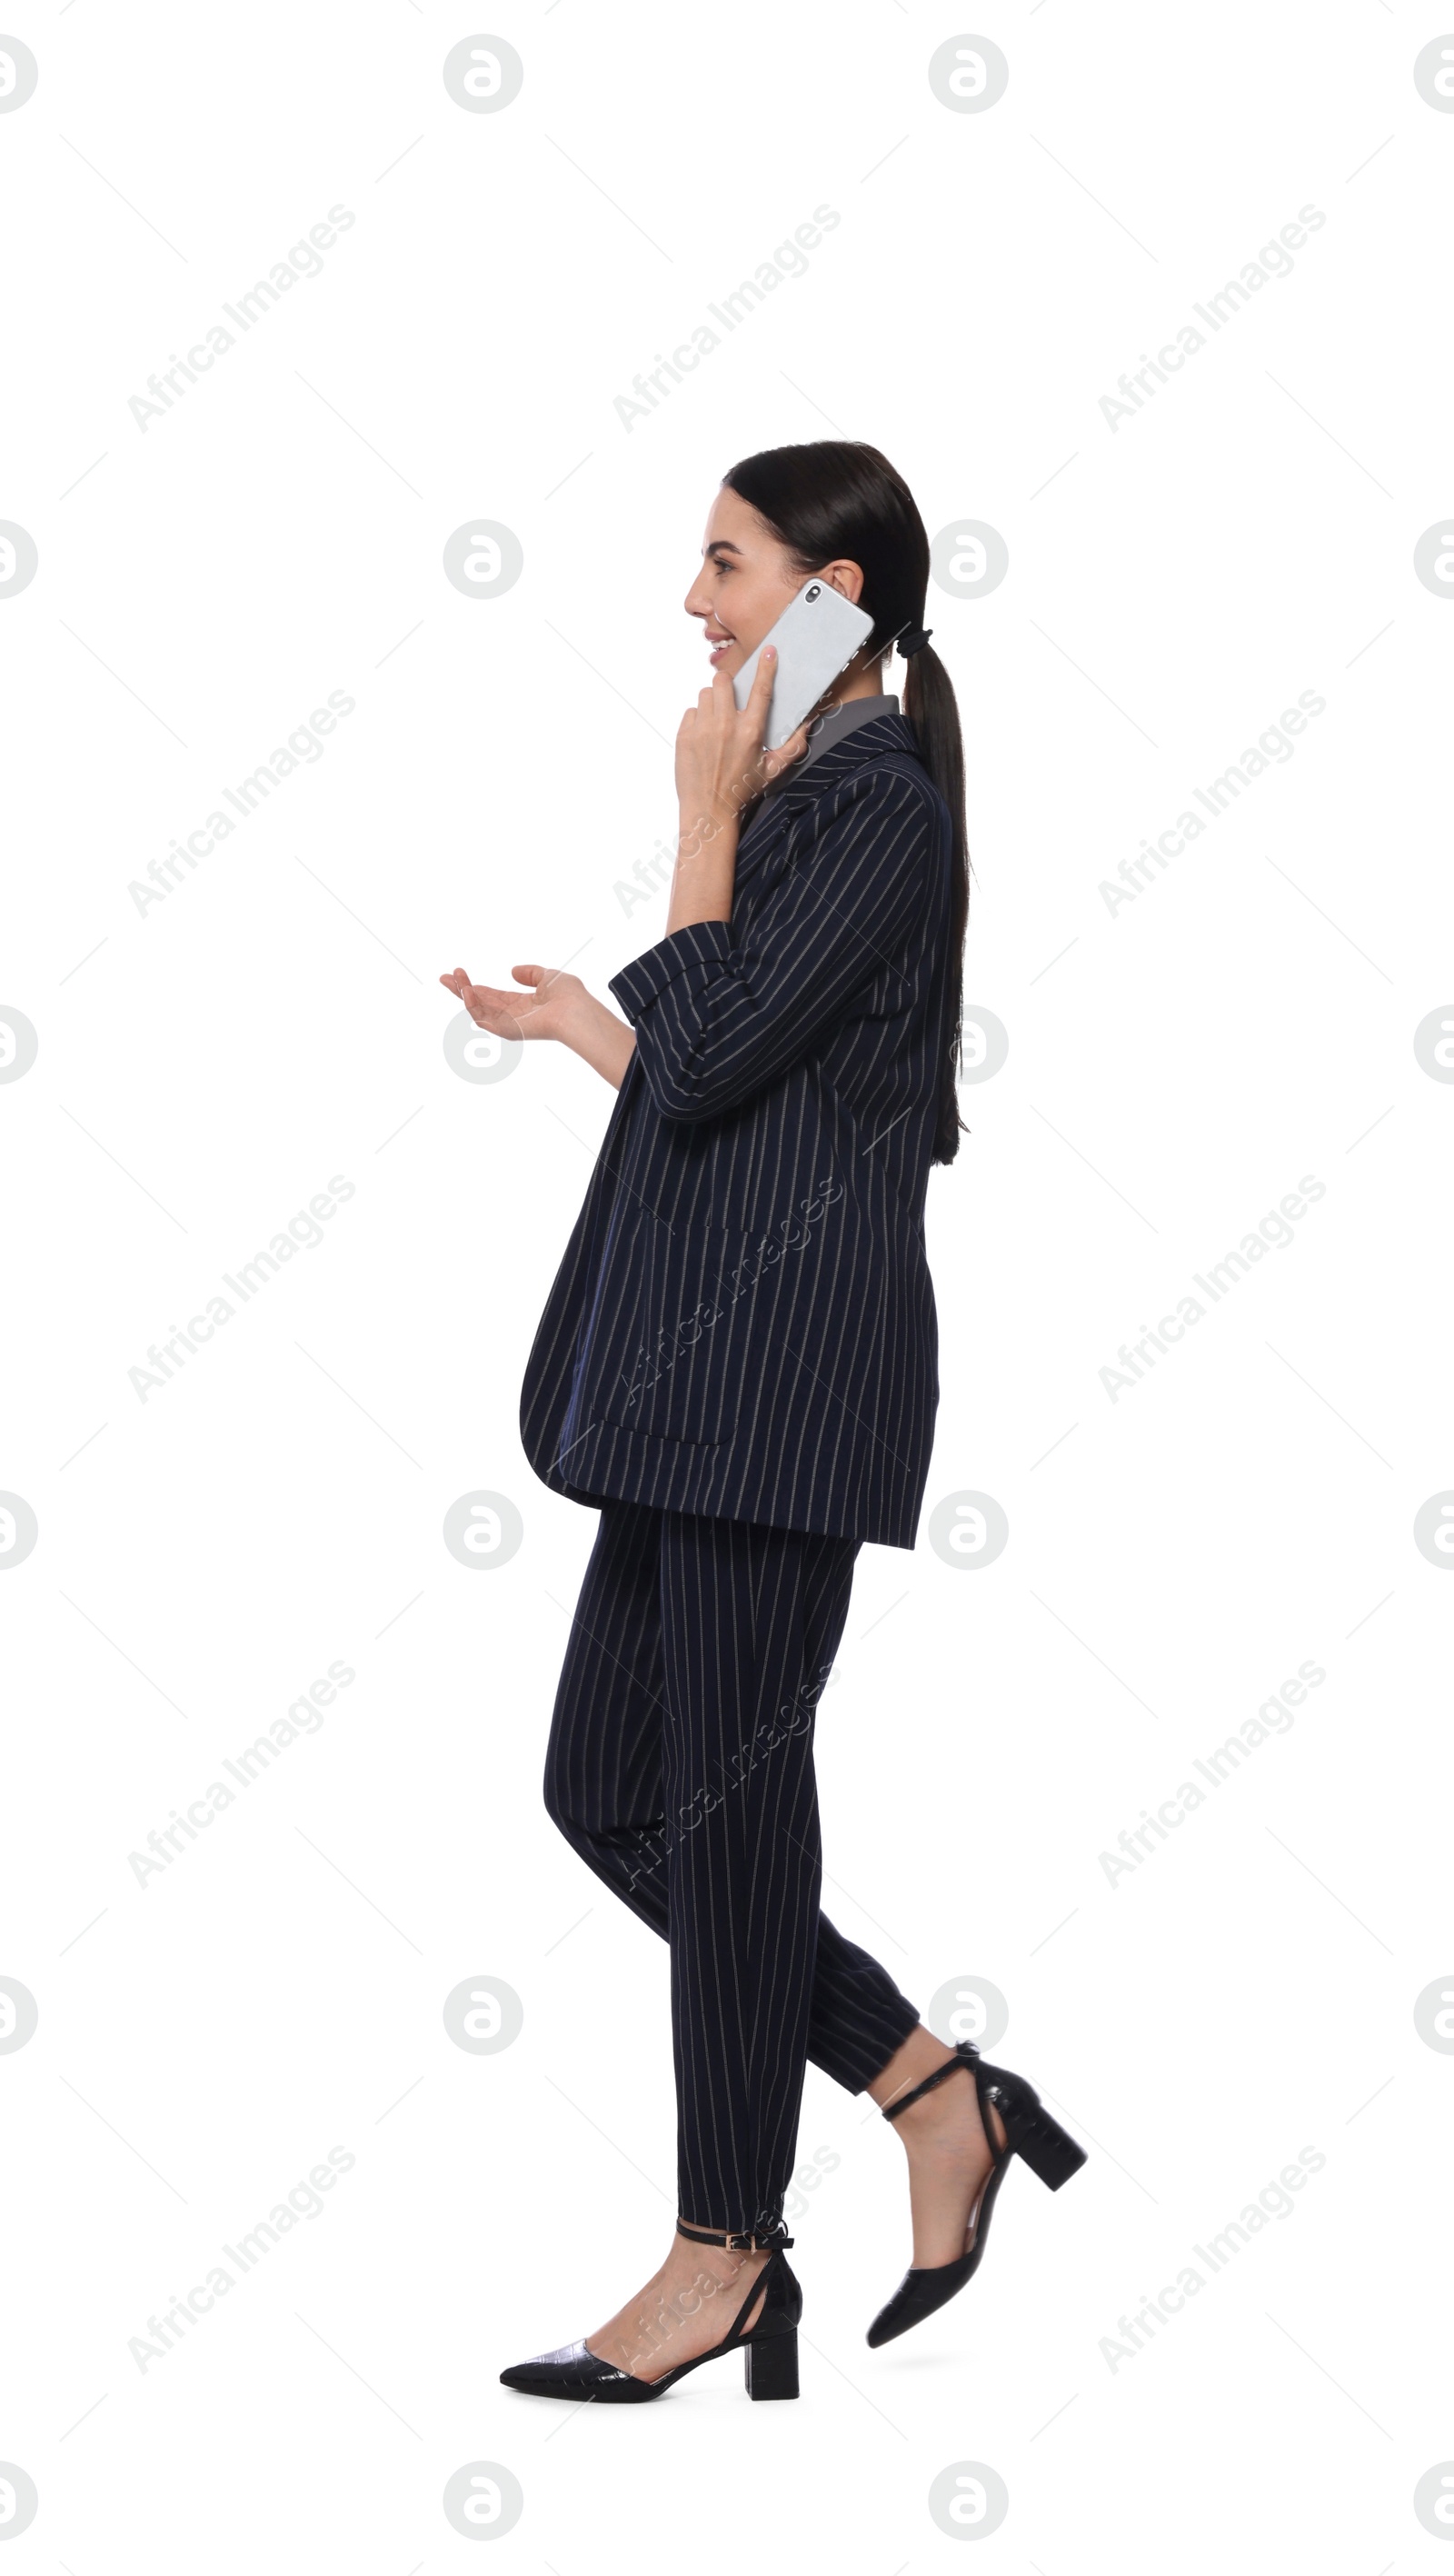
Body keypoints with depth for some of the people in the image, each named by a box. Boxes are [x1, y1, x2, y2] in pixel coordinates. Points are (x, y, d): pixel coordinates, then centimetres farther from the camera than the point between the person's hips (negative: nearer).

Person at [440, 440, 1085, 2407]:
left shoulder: (879, 808, -11)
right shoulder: (800, 799, 19)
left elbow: (709, 1060, -18)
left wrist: (703, 820, -10)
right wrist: (568, 1020, 30)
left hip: (784, 1368, -10)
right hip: (699, 1368, 10)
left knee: (723, 1801, -2)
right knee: (606, 1788, 10)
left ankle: (727, 2251, 12)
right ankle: (940, 2104, 19)